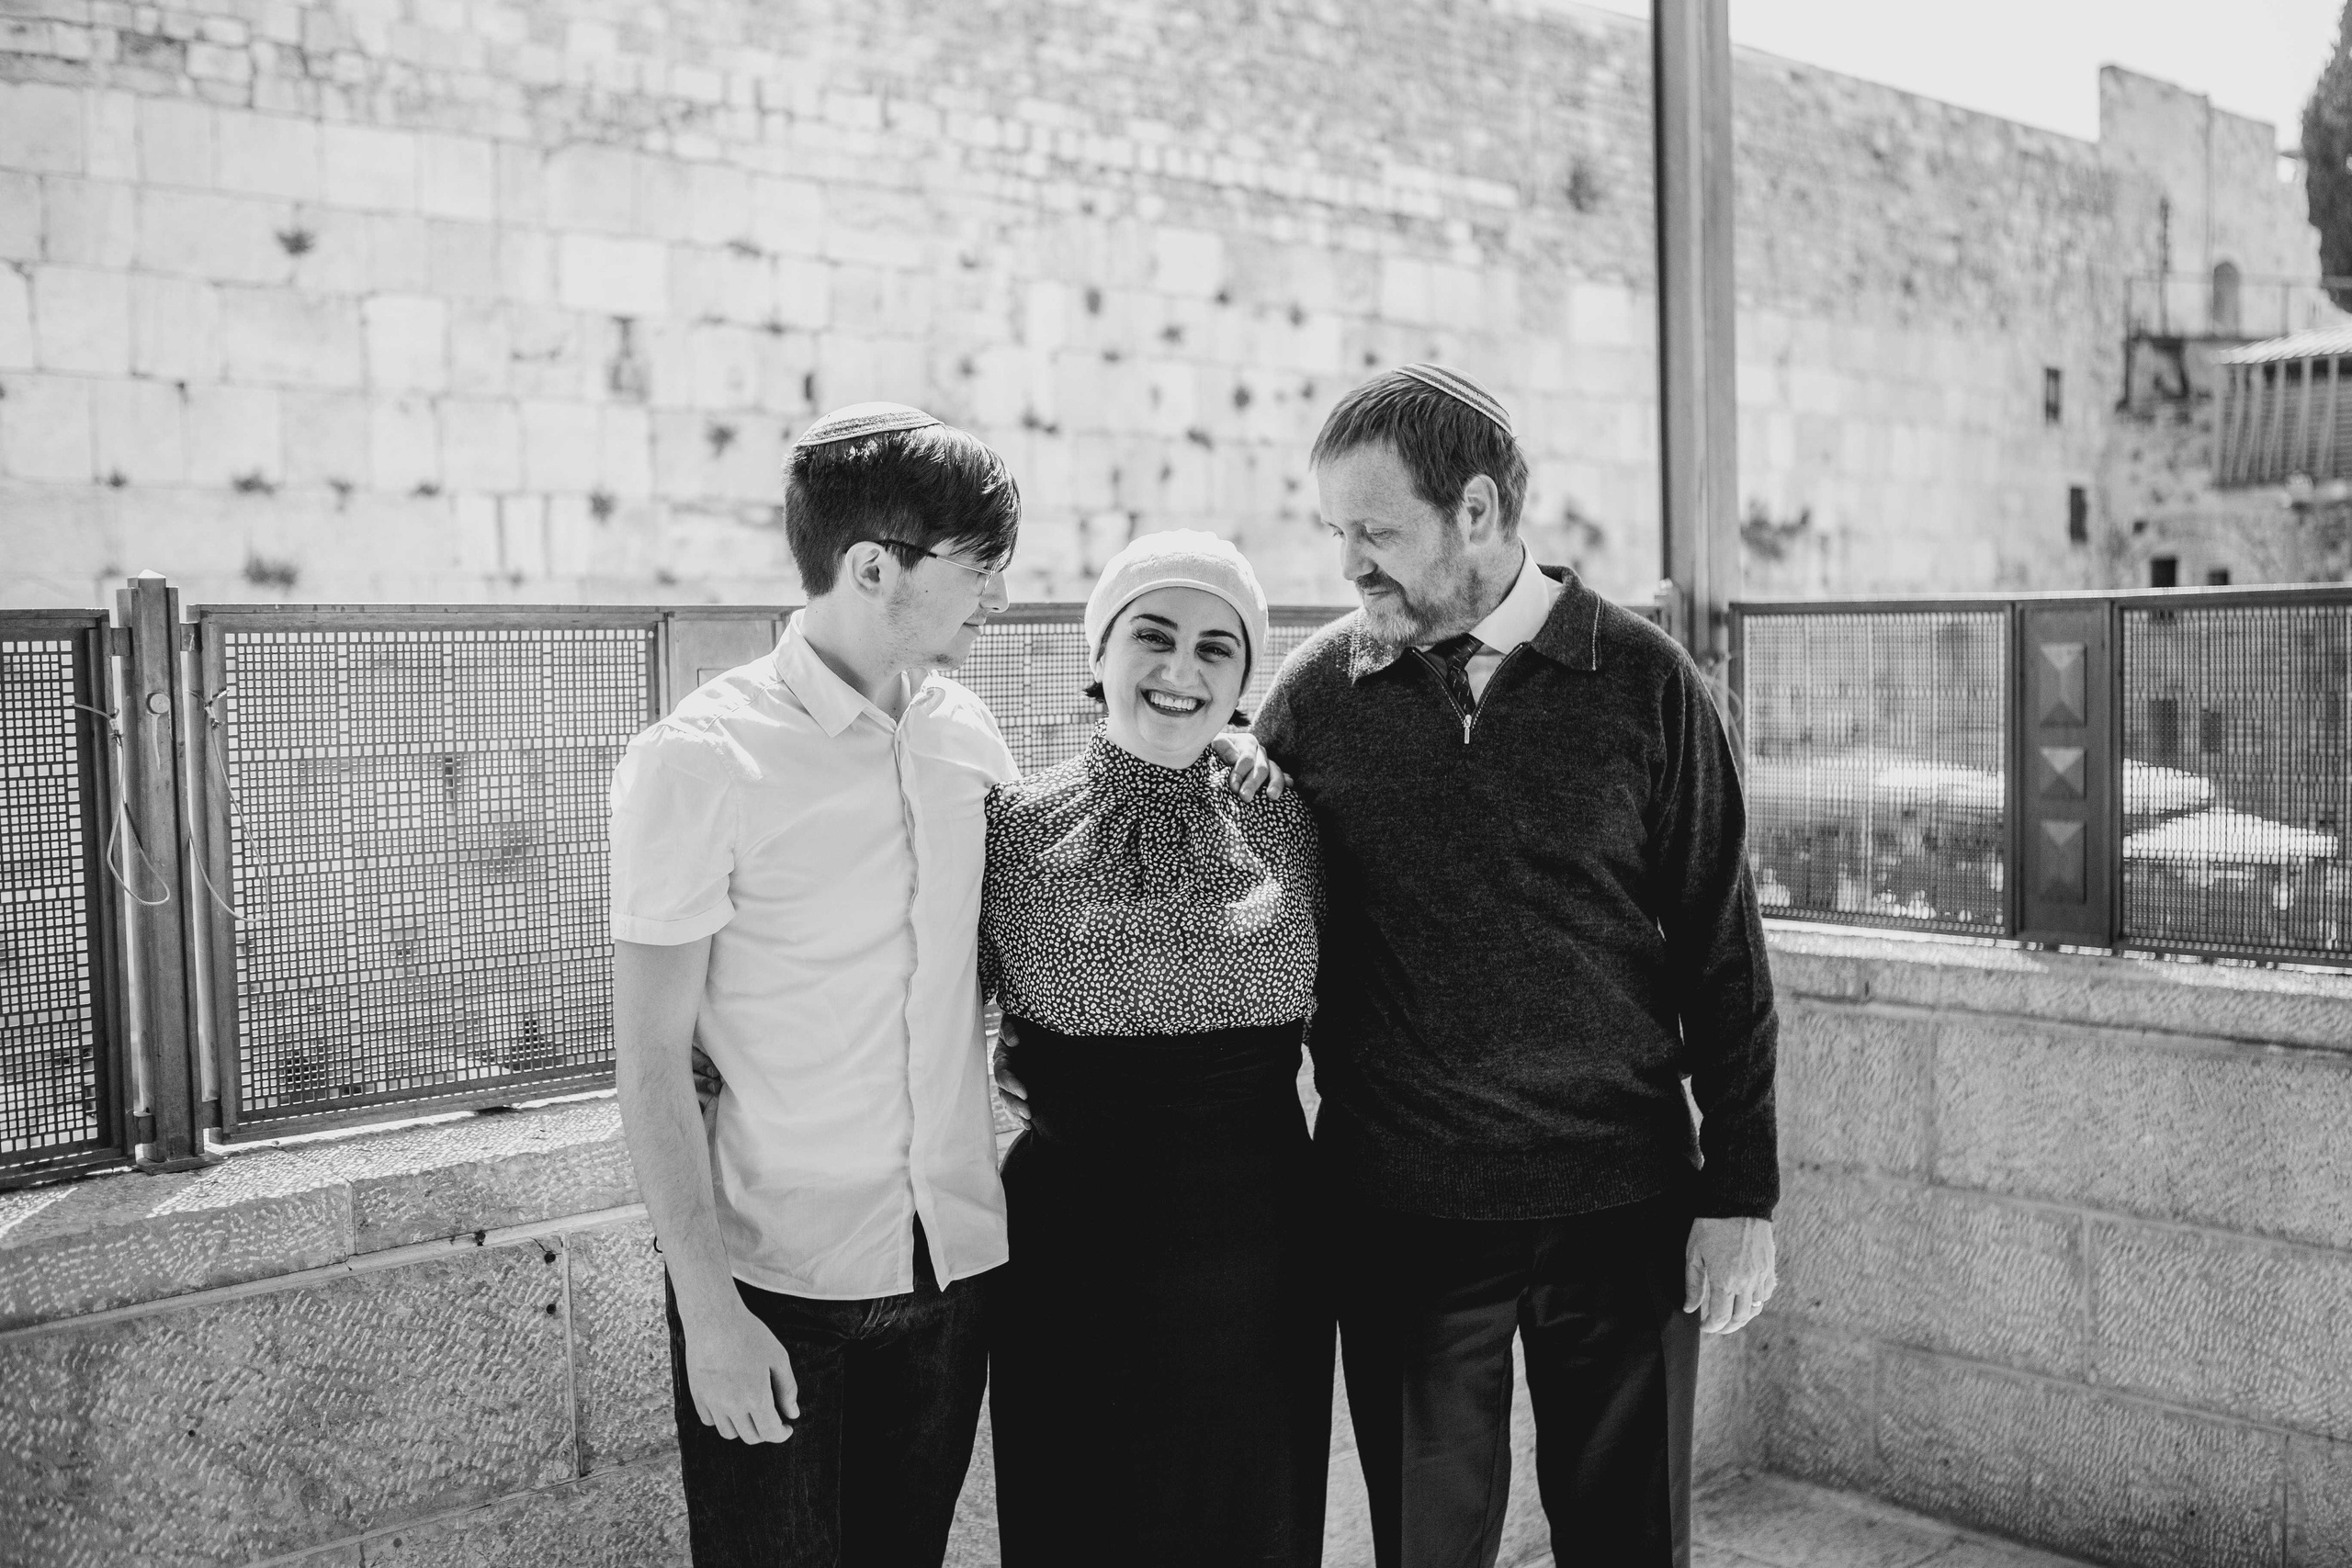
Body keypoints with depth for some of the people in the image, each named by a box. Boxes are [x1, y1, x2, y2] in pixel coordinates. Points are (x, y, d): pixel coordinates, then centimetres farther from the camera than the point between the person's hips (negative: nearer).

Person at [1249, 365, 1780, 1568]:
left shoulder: (1643, 682, -4)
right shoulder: (1316, 693, -2)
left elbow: (1721, 951, -1)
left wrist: (1741, 1193, -2)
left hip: (1618, 1207, 0)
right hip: (1398, 1213, 1)